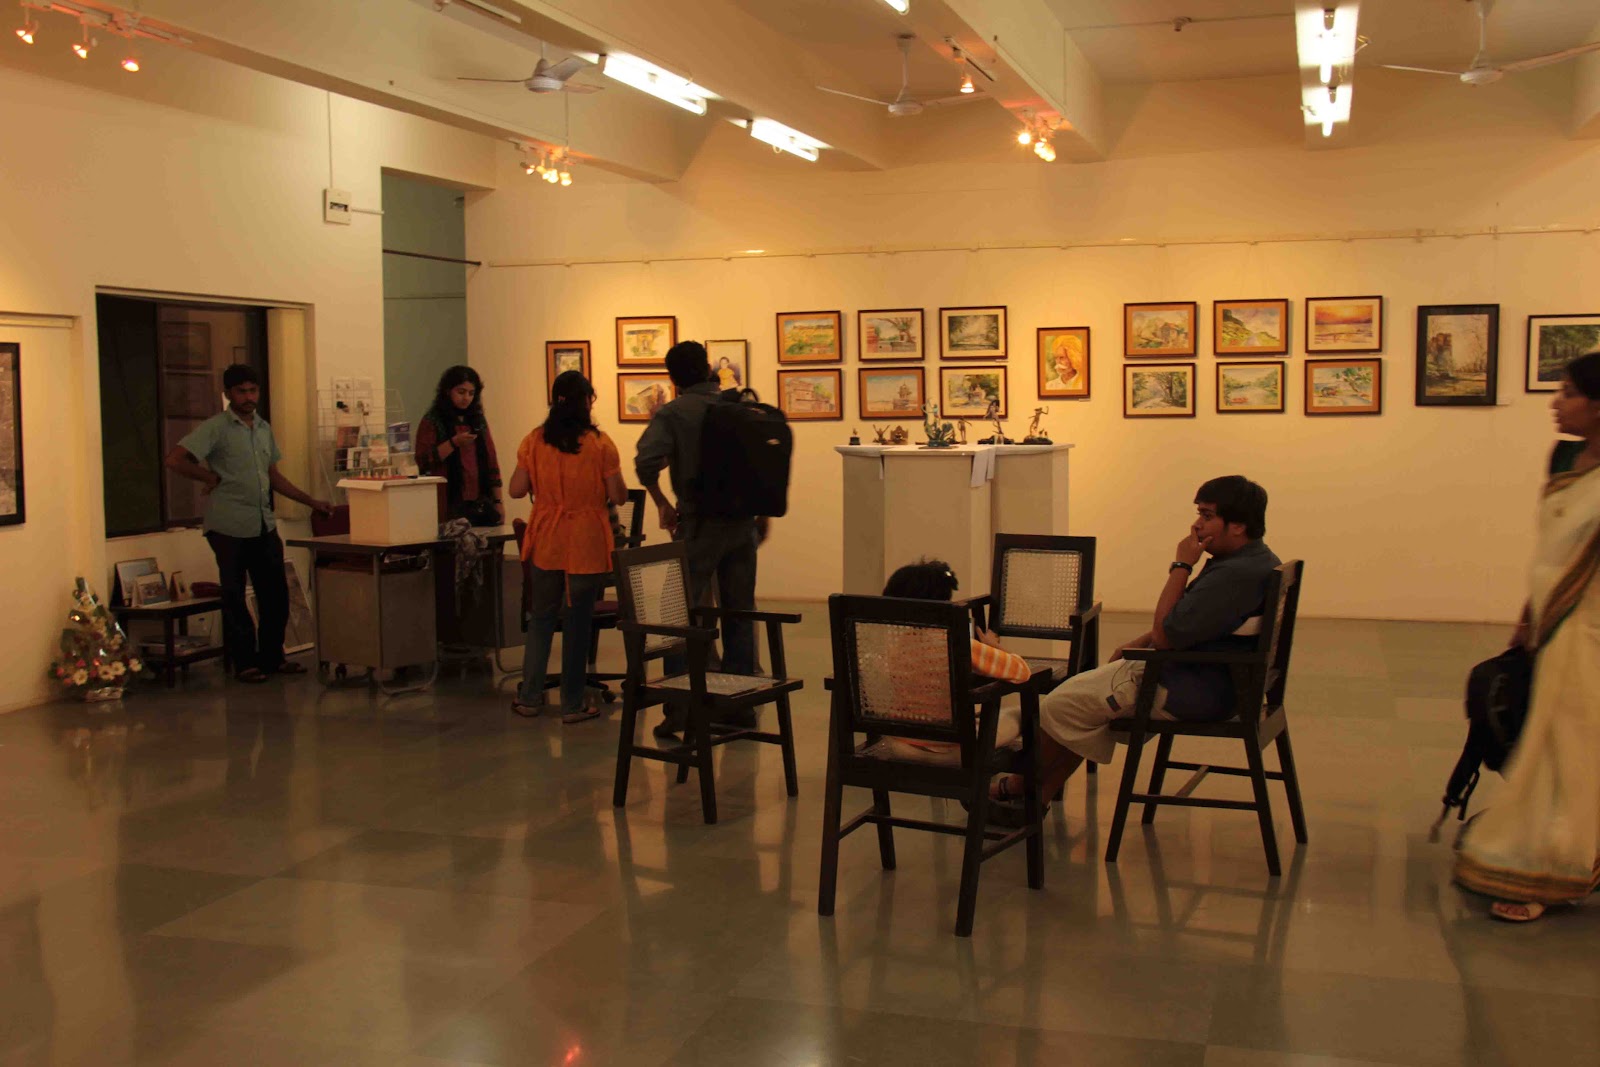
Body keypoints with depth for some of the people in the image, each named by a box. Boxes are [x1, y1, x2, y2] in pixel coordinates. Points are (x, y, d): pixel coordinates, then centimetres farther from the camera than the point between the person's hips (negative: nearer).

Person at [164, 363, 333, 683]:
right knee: (235, 596, 3)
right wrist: (212, 478, -7)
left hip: (264, 525, 6)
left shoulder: (263, 428, 15)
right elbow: (174, 460, -13)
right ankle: (244, 663, 11)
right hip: (229, 527, -6)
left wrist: (311, 502, 18)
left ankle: (272, 657, 21)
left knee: (275, 592, 9)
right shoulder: (215, 428, -6)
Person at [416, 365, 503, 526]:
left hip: (482, 505, 4)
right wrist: (454, 443, -17)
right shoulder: (431, 422, 2)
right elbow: (423, 462, -8)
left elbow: (492, 462, 15)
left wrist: (498, 502, 9)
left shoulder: (479, 421, 16)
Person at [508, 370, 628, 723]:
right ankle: (572, 705, 11)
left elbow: (516, 490, -2)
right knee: (578, 622, 6)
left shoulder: (534, 442, -2)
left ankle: (529, 698, 17)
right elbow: (618, 496, -9)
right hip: (587, 544, -2)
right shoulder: (600, 444, -9)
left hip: (546, 543, 3)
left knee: (541, 618, 16)